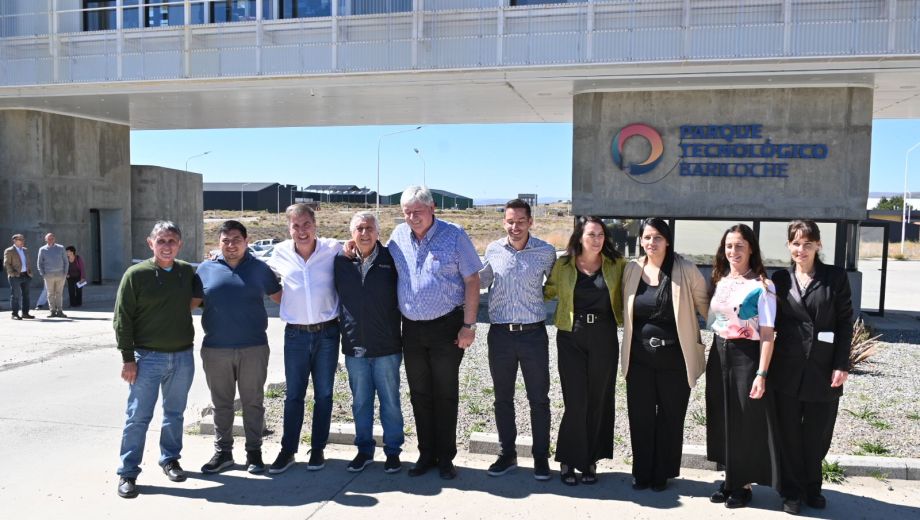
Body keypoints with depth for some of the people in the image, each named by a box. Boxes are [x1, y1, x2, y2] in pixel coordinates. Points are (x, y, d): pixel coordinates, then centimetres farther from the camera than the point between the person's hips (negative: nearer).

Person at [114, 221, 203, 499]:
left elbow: (198, 295, 29)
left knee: (175, 413, 15)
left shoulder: (188, 271, 4)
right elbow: (122, 319, -7)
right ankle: (128, 472, 11)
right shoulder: (136, 274, -7)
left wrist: (196, 299, 7)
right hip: (148, 357, -4)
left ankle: (170, 459, 32)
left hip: (183, 356, 4)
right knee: (138, 416, 0)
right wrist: (128, 358, -9)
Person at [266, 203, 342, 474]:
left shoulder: (333, 249, -8)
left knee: (324, 394, 8)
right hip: (295, 334, 1)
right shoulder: (280, 253, 0)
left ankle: (318, 449, 22)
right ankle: (288, 450, 20)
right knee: (293, 395, 7)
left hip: (327, 332, -1)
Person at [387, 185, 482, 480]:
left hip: (447, 326, -4)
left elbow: (472, 281, -8)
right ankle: (426, 455, 25)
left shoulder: (454, 235, -8)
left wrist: (468, 325, -12)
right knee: (419, 395, 12)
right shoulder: (399, 236, 4)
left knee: (446, 395, 5)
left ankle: (445, 458, 18)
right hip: (412, 328, 4)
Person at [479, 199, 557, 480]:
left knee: (539, 398, 7)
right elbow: (481, 280, 16)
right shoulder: (493, 250, 1)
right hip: (500, 333, 2)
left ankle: (541, 456, 23)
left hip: (533, 333, -2)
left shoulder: (546, 252, -3)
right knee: (503, 397, 12)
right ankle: (507, 454, 28)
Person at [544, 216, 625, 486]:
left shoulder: (617, 265, 4)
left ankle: (590, 461, 21)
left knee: (599, 400, 7)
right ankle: (568, 461, 12)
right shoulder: (563, 265, 3)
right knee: (576, 401, -4)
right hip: (571, 338, -1)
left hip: (604, 339, 1)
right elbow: (548, 292, 14)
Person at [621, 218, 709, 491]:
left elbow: (705, 305, 2)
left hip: (674, 358, -2)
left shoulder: (686, 270, -8)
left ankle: (662, 473, 26)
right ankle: (641, 472, 25)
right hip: (639, 357, 3)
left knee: (670, 417, 9)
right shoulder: (632, 269, 2)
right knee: (640, 416, 8)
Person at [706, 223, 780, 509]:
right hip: (719, 355, 6)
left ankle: (743, 484, 19)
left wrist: (762, 373, -18)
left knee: (745, 421, 4)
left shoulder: (762, 286, -10)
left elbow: (767, 334, -13)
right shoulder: (720, 280, 8)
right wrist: (715, 355, 9)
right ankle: (730, 480, 25)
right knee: (722, 419, 12)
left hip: (746, 357, -6)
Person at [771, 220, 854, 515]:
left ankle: (812, 487, 29)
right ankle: (792, 491, 23)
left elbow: (845, 323, -1)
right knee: (790, 434, 8)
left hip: (824, 370, -1)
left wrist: (842, 365, -8)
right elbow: (772, 323, 7)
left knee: (817, 435, 9)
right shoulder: (780, 279, 5)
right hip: (787, 369, 1)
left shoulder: (836, 277, 1)